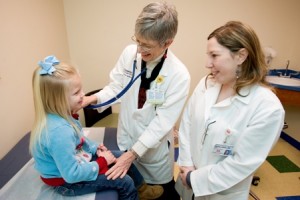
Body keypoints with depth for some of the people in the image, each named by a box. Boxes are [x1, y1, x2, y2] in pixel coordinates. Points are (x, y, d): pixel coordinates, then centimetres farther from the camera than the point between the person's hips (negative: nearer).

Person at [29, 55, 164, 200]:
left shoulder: (61, 116, -9)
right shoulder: (59, 131, -38)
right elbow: (72, 175, -32)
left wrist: (95, 148, -6)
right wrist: (102, 161, -20)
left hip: (76, 161, 9)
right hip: (66, 182, -8)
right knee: (125, 182, -6)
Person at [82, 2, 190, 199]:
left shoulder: (179, 75, -26)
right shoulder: (129, 53, -15)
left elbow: (162, 122, -23)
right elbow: (117, 86, -4)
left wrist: (134, 152, -23)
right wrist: (93, 98, -22)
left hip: (155, 143, -3)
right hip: (126, 135, 4)